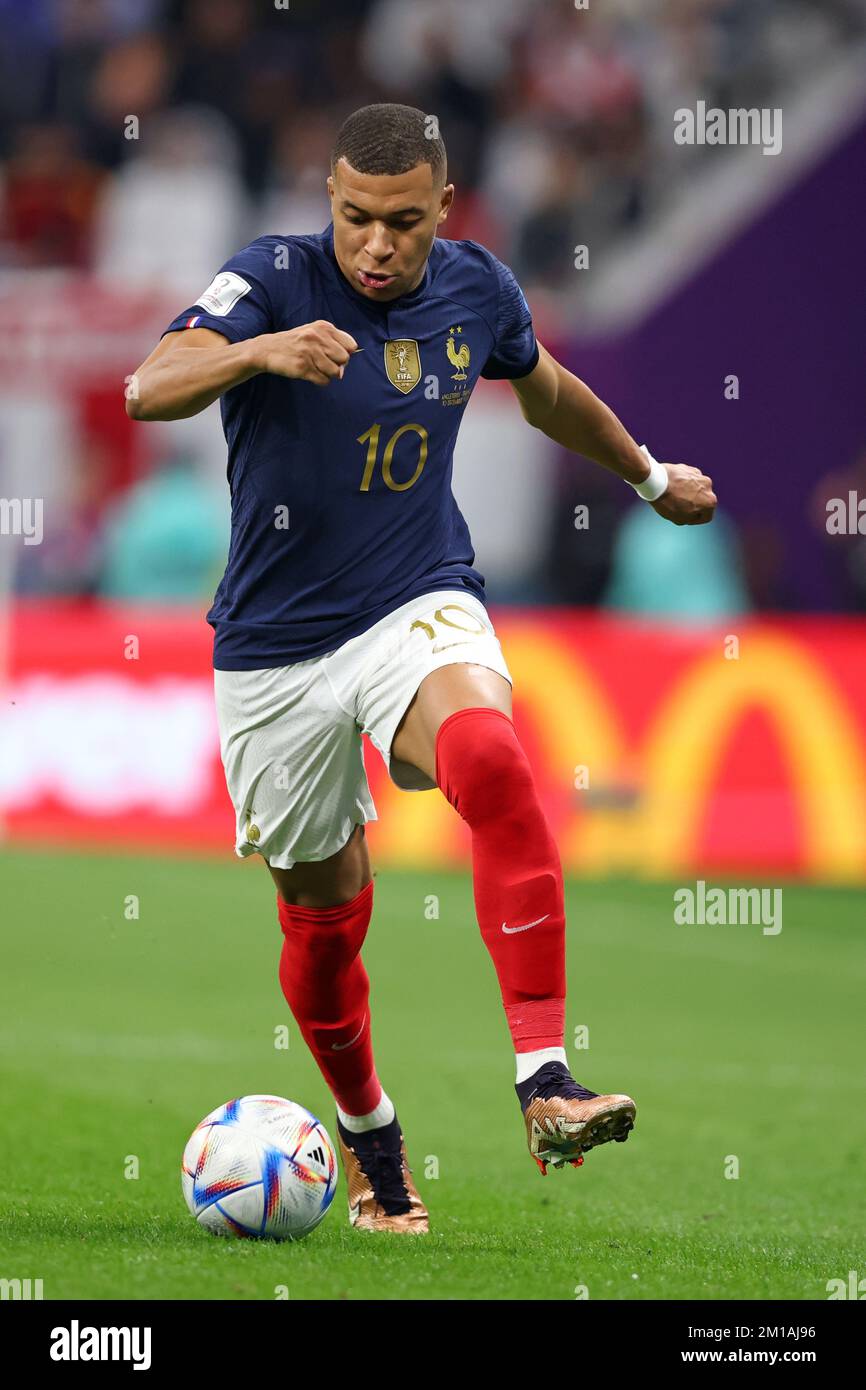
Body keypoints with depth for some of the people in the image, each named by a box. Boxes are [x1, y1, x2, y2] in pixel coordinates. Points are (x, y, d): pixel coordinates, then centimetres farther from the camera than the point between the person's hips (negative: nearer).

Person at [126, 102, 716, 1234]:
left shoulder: (478, 291, -1)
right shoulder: (274, 280, -14)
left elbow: (549, 392, 22)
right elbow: (149, 389, -32)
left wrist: (650, 476, 37)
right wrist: (260, 351, -51)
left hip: (420, 607, 1)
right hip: (277, 644, -1)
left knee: (490, 762, -32)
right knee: (325, 914, 10)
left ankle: (547, 1086, -37)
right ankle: (368, 1138, 38)